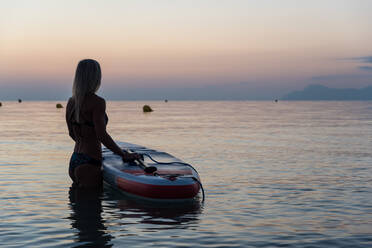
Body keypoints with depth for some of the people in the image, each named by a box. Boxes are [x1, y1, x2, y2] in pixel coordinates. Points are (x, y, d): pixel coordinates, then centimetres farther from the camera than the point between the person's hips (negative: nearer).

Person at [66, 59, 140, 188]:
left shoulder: (71, 102, 8)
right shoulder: (97, 102, -14)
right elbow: (102, 135, -19)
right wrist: (124, 155, -11)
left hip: (73, 162, 8)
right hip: (88, 165, -8)